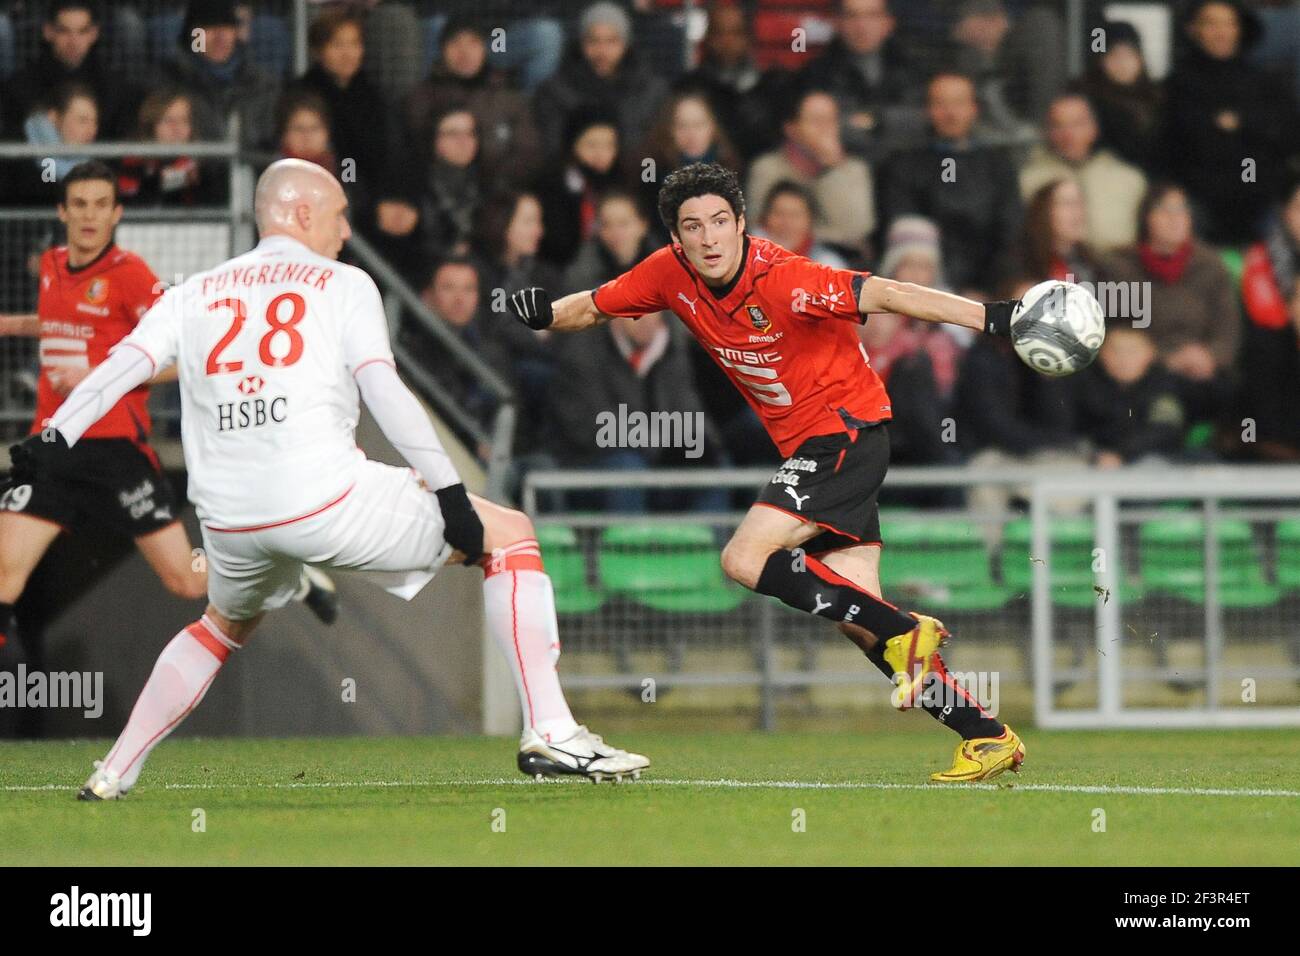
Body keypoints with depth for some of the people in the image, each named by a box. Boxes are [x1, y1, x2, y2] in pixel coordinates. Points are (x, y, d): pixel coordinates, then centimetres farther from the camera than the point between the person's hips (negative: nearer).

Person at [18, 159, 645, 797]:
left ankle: (112, 775, 30)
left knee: (224, 625, 37)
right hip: (326, 502, -5)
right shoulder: (343, 285, 6)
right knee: (509, 534, 8)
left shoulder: (193, 295, 18)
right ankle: (550, 733, -3)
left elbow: (121, 367, 3)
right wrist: (451, 495, -8)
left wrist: (53, 439, -2)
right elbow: (384, 391, -6)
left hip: (228, 522, 5)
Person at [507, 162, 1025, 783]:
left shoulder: (781, 279, -24)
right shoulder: (670, 274, -3)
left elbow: (884, 294, -28)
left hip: (848, 430, -8)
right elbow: (592, 308, 10)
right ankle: (987, 736, 5)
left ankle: (905, 632, -12)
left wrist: (990, 317, -35)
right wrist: (543, 312, -12)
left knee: (744, 560, -20)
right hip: (806, 446, 8)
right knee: (859, 620, 1)